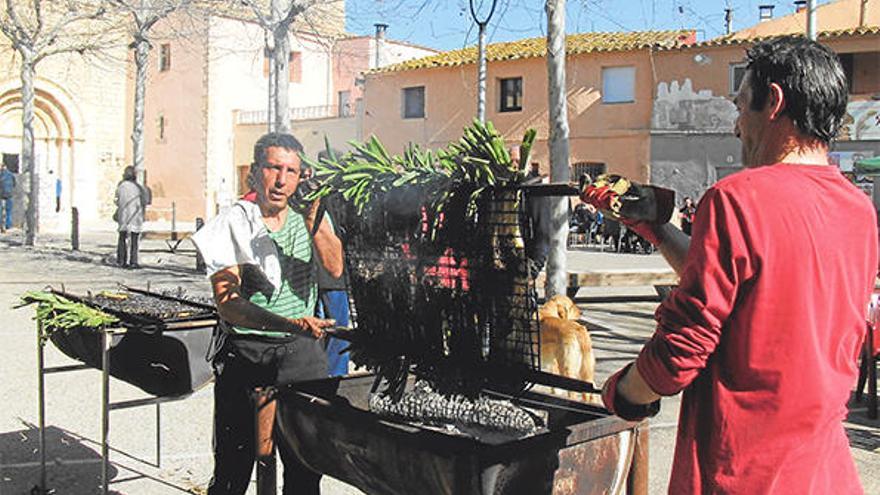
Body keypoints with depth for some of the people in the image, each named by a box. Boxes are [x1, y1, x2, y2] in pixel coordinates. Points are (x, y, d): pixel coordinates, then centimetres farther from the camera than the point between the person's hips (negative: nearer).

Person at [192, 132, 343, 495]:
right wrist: (289, 324, -29)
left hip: (303, 352, 3)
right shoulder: (233, 224, -7)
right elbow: (227, 304, -16)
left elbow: (334, 268, -10)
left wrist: (312, 217, -21)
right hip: (245, 354, -2)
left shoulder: (309, 215, 6)